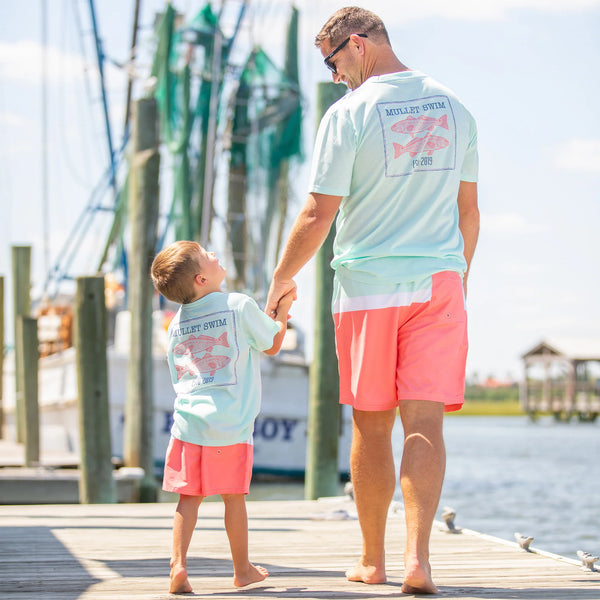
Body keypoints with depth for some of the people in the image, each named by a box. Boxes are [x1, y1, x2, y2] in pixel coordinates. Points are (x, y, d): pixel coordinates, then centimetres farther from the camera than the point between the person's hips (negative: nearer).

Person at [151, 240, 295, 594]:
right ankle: (242, 570, 22)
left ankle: (179, 564, -6)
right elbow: (272, 345, 8)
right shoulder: (240, 305, -6)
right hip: (230, 425, -4)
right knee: (234, 497, 9)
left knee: (190, 498, 8)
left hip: (188, 421, 4)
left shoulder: (177, 323, 11)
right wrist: (282, 312, 25)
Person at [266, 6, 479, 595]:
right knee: (425, 423, -2)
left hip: (367, 286, -3)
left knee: (371, 426, 7)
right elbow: (468, 209, 14)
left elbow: (318, 215, -9)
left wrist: (280, 280, 4)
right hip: (439, 282, 3)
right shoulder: (452, 108, 9)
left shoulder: (348, 114, -8)